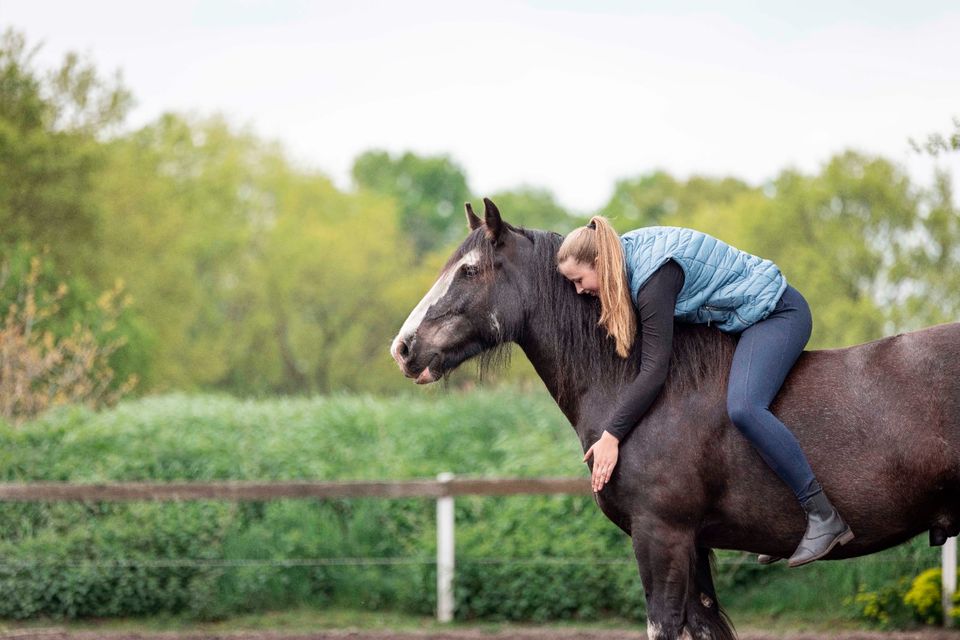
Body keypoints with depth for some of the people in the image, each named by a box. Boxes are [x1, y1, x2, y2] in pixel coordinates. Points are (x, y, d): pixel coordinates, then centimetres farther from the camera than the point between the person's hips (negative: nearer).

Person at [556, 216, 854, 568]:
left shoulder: (654, 279, -29)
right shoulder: (628, 251, 0)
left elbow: (654, 370, -30)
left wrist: (611, 435, -29)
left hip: (777, 314, -11)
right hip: (738, 319, 11)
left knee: (742, 408, -30)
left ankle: (824, 515, -26)